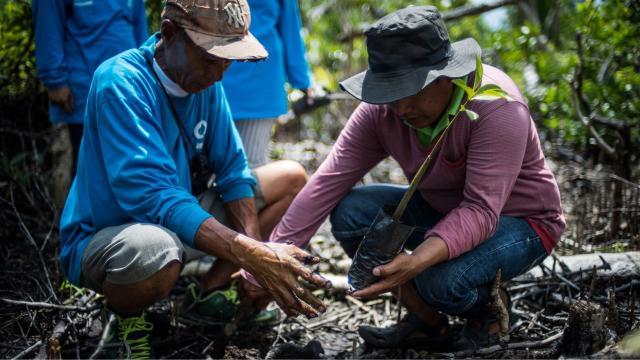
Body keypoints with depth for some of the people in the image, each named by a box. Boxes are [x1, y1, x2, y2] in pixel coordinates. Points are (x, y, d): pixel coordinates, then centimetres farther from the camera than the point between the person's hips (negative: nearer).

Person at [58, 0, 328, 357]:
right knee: (156, 249, -43)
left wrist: (256, 257, -16)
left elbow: (232, 168, -2)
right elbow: (152, 194, -35)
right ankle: (124, 317, -7)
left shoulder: (203, 78, -4)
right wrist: (253, 255, -42)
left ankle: (208, 294, 1)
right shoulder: (121, 82, -26)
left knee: (292, 177, 6)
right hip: (106, 236, -8)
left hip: (183, 220, 8)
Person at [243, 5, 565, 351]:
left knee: (441, 281, -35)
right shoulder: (380, 111, -14)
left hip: (521, 220, -6)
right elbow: (326, 184, -17)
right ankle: (427, 321, 0)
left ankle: (491, 307, 2)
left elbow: (481, 211, -36)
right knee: (349, 212, -16)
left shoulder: (495, 105, -30)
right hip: (445, 210, 6)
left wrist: (416, 260, -52)